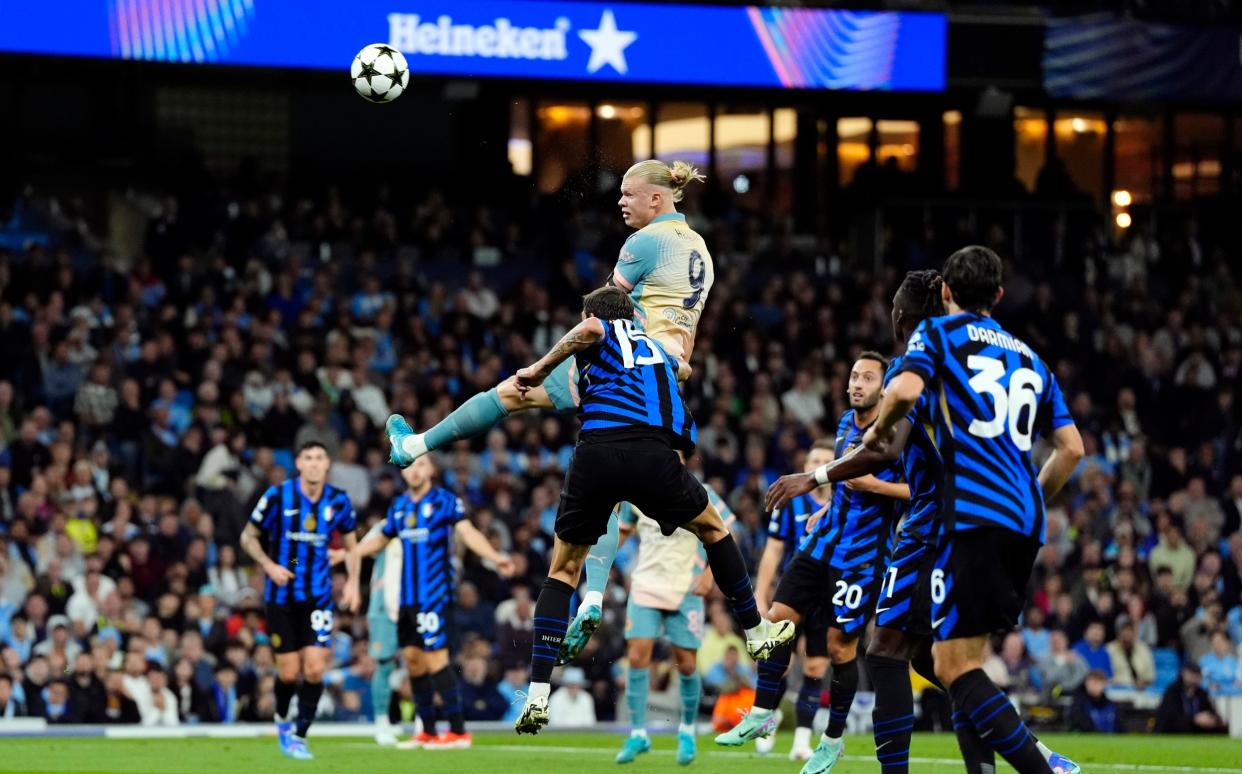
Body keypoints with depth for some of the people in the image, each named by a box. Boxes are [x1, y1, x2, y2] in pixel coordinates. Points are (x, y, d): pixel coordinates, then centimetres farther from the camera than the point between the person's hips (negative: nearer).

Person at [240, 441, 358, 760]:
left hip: (318, 597, 1)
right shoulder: (277, 496, -8)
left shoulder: (338, 501, -1)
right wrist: (269, 565, -14)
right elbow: (248, 537, 1)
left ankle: (299, 735, 4)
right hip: (282, 595, -1)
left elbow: (351, 545, 15)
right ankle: (281, 720, 31)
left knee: (315, 669, -10)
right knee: (289, 672, 0)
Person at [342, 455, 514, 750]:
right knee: (413, 660, 7)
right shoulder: (399, 507, 14)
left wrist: (494, 557, -35)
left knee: (435, 660, -11)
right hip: (407, 599, 7)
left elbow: (468, 532, -19)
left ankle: (459, 732, -7)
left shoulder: (445, 501, -6)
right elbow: (375, 542, 26)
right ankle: (428, 731, 16)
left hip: (435, 597, -7)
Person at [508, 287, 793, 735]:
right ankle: (756, 633, 38)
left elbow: (591, 328, -9)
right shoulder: (657, 351, 34)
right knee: (713, 528, 31)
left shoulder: (601, 334, 19)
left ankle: (536, 697, 5)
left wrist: (540, 369, -1)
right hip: (653, 455, 2)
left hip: (595, 452, -2)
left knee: (563, 571, 14)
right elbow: (686, 437, 31)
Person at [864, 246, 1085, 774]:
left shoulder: (937, 333, 7)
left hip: (975, 516, -7)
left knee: (954, 663, -10)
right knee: (964, 657, 15)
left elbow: (904, 390, -13)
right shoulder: (1029, 358, 24)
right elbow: (1071, 447, 21)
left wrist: (879, 430, 6)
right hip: (1026, 524, 7)